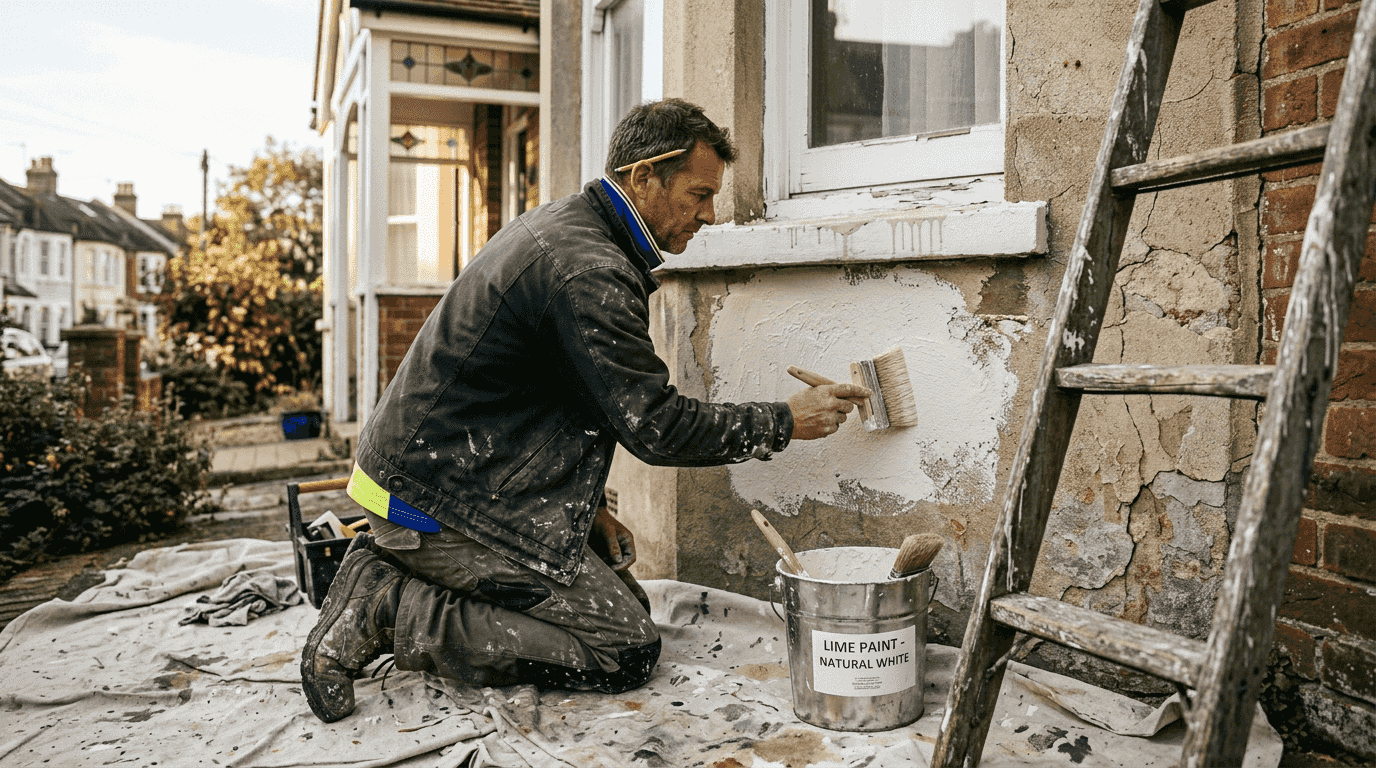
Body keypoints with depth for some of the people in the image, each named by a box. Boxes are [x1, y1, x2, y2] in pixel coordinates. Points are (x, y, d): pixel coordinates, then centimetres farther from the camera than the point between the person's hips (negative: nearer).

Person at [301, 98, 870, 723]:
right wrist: (786, 422, -7)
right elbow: (655, 426, -19)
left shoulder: (560, 226, 13)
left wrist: (584, 506, 11)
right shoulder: (589, 268, -21)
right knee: (626, 648, -9)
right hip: (443, 500, -10)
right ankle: (391, 613, -7)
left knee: (623, 600, 13)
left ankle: (389, 573, 10)